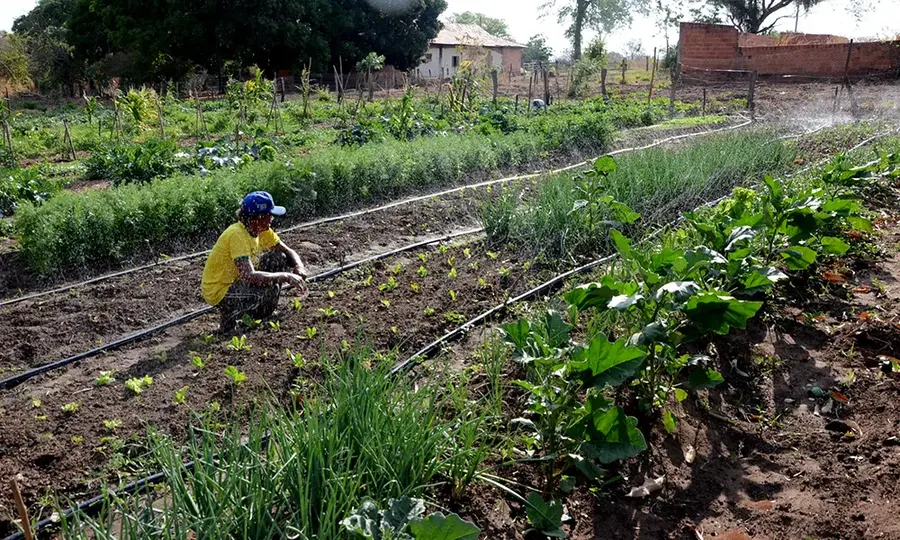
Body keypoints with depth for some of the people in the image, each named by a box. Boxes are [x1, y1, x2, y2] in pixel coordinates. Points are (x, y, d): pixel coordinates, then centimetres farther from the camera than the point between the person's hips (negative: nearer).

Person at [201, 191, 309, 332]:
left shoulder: (262, 230, -2)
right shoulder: (238, 235, -28)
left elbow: (289, 252, 4)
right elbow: (249, 276, -38)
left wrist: (300, 268, -18)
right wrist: (285, 276, -35)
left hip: (237, 281, 9)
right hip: (218, 292, -9)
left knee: (279, 259, 0)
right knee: (270, 290, -28)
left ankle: (263, 315, 9)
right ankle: (230, 316, -3)